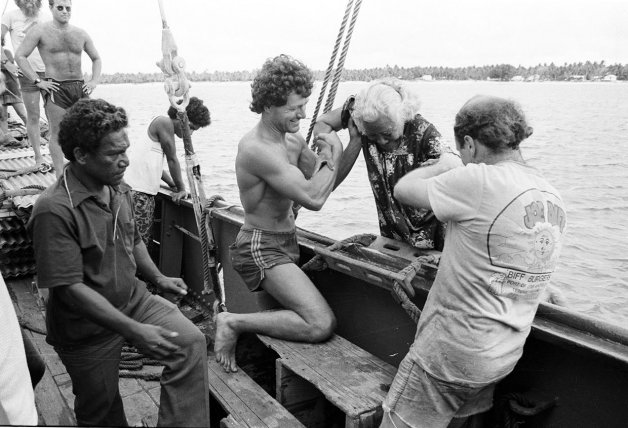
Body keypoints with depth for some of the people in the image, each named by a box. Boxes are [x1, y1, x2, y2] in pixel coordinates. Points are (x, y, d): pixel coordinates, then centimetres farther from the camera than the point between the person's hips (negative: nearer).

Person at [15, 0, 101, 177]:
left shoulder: (80, 33, 13)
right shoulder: (40, 30, 1)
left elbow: (96, 58, 23)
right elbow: (20, 56, -2)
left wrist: (94, 81, 8)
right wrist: (38, 81, -9)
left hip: (80, 87, 4)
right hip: (55, 88, -4)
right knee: (57, 134, -4)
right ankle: (60, 177, 1)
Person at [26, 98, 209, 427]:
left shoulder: (118, 189, -1)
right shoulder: (55, 210, -26)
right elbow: (70, 289, -27)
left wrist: (158, 278, 7)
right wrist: (133, 330, -30)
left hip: (133, 300, 6)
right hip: (87, 330, -5)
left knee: (191, 342, -17)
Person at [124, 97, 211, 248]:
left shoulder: (162, 124, 21)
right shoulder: (165, 122, -7)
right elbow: (172, 159, -5)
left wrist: (173, 184, 20)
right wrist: (181, 189, 4)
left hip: (146, 191, 10)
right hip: (136, 190, -10)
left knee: (146, 240, 9)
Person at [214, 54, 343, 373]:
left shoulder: (293, 141, 6)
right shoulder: (256, 149, -23)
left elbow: (327, 183, 15)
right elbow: (313, 198, -29)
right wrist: (331, 155, -13)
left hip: (286, 240, 9)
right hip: (261, 248, -9)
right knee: (322, 325, -19)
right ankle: (233, 323, -8)